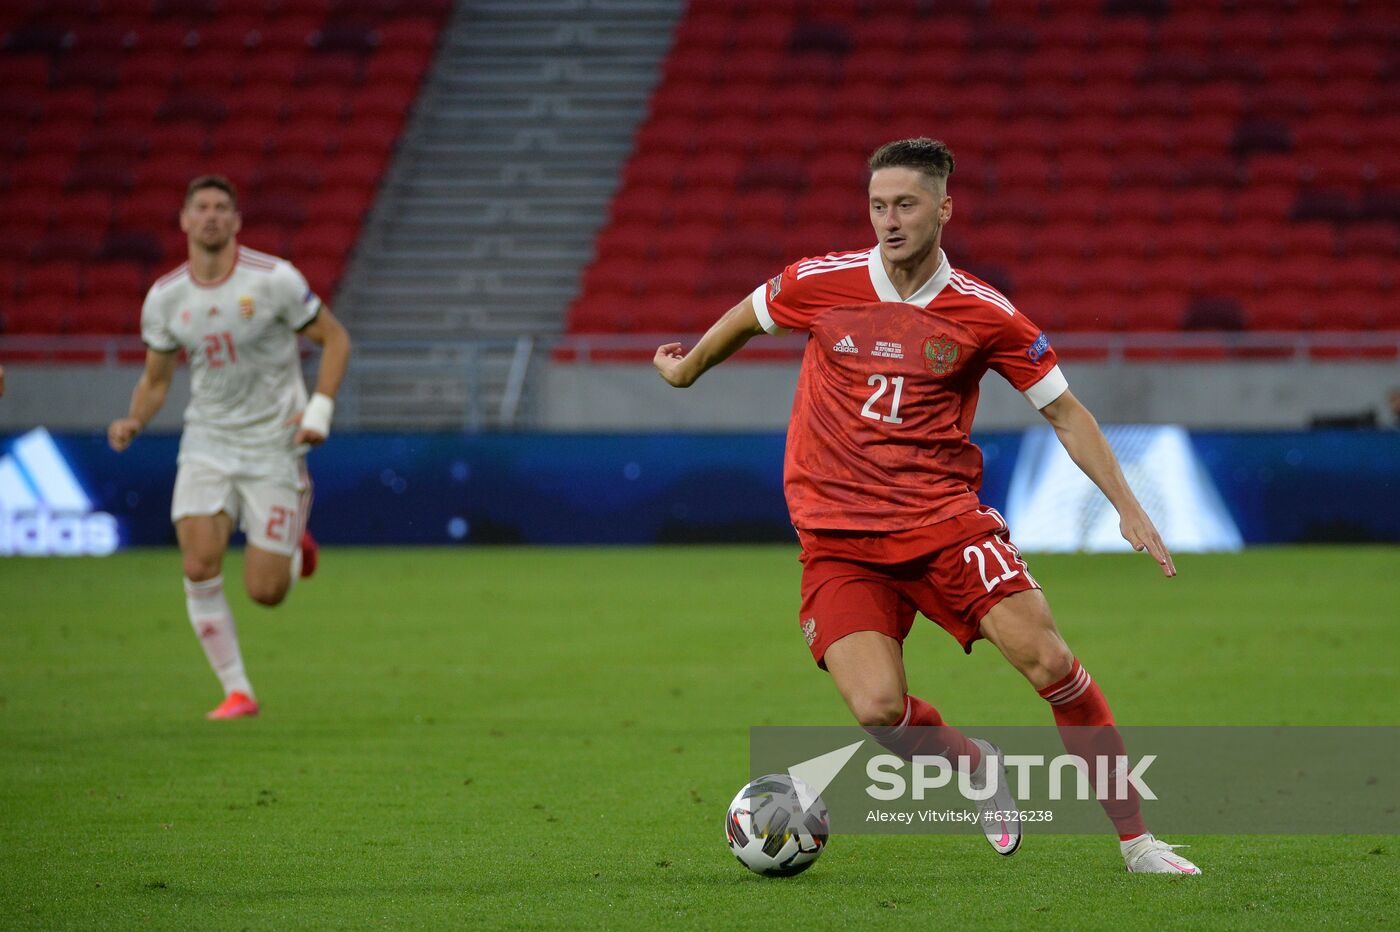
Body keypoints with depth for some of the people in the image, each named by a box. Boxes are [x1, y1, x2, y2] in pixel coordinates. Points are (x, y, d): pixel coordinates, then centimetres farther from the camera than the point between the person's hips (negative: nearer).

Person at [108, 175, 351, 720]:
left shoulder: (273, 280, -11)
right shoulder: (165, 297, -1)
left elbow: (334, 338, -1)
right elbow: (155, 379, 11)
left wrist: (319, 410, -12)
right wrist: (134, 422, -9)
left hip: (273, 446, -3)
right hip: (207, 445, 3)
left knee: (265, 592, -5)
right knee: (199, 567, -17)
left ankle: (293, 548, 32)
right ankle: (236, 691, -2)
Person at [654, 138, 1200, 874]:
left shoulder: (984, 315, -4)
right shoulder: (821, 285, -2)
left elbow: (1063, 412, 5)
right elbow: (748, 316, 21)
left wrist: (1127, 507, -1)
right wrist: (688, 367, 36)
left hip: (944, 519, 0)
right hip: (838, 537, 0)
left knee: (1047, 661, -16)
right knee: (878, 709, -20)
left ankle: (1136, 839, 0)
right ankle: (974, 767, 15)